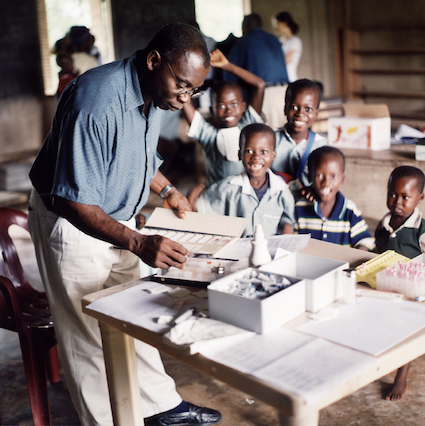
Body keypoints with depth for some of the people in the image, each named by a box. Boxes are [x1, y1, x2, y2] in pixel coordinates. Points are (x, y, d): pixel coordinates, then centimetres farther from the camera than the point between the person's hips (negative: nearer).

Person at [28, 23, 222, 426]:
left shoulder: (154, 94, -3)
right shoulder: (97, 103, -32)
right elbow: (73, 202, -32)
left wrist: (166, 190, 2)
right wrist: (139, 244, -40)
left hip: (117, 218, 8)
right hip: (71, 223, -8)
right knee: (89, 332, 3)